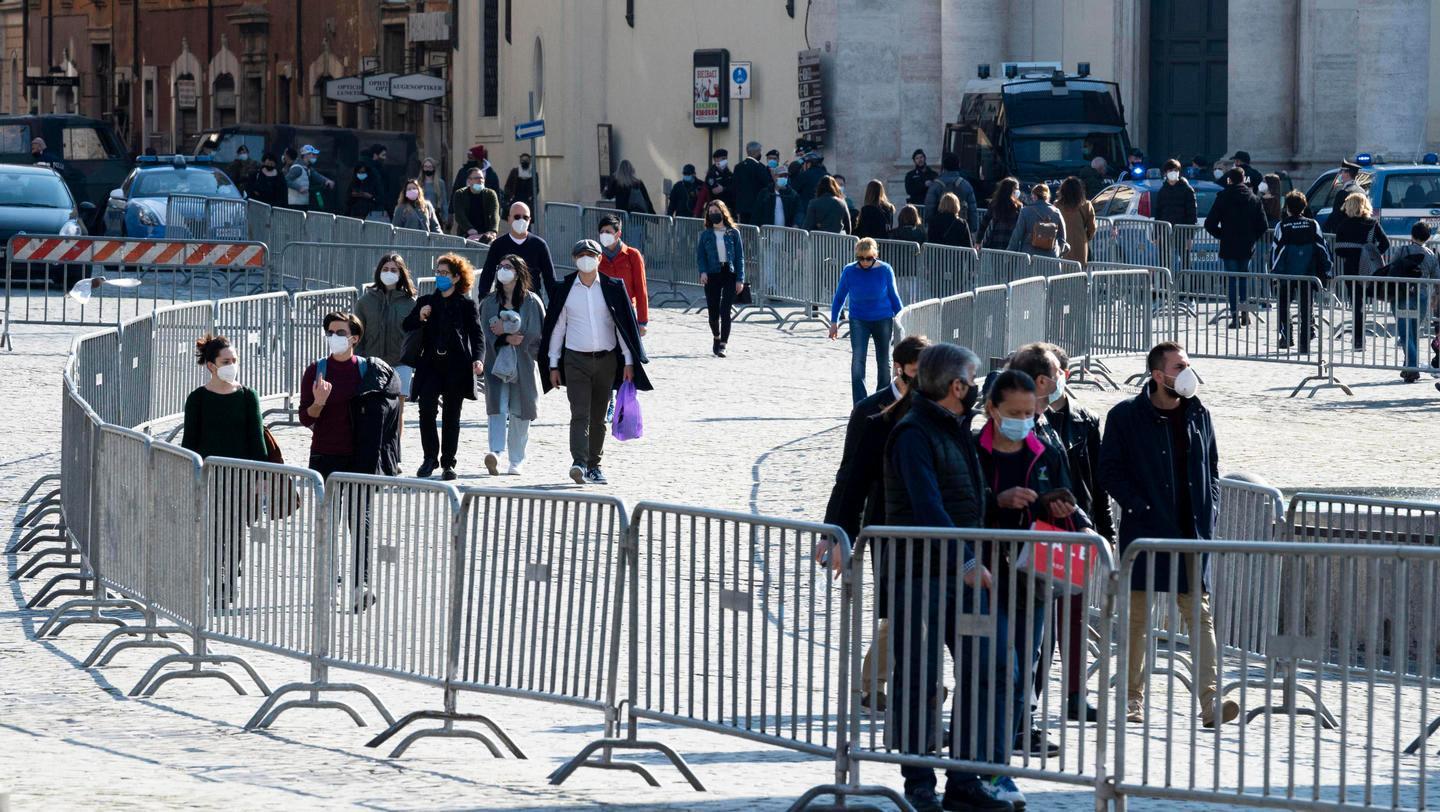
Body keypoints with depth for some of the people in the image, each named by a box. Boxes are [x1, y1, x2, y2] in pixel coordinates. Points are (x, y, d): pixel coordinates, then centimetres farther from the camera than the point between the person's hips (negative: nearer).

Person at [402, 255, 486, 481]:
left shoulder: (467, 305, 4)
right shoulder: (426, 302, 12)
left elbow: (477, 334, -1)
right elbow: (407, 326, 14)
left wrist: (478, 358, -18)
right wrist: (420, 317, -7)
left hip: (456, 367, -2)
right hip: (430, 365, 2)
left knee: (451, 416, 4)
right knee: (426, 409, -15)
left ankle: (448, 463, 13)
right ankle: (430, 458, -2)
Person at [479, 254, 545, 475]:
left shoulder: (531, 302, 3)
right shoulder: (490, 302, 10)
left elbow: (537, 333, -4)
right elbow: (487, 331, 2)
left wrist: (506, 329, -7)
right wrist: (507, 338, -15)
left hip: (523, 363, -1)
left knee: (520, 413, 3)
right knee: (497, 407, -15)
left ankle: (516, 462, 10)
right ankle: (496, 453, -27)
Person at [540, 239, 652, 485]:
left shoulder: (612, 288, 2)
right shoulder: (564, 290, 1)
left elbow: (625, 324, 4)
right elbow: (556, 327, 6)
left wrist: (629, 361, 0)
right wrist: (553, 365, 5)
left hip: (606, 360, 2)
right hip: (576, 361, -2)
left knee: (598, 417, 9)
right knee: (580, 415, -14)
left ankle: (594, 465, 19)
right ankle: (579, 464, -25)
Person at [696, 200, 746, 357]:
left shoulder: (733, 233, 4)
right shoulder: (706, 235, 7)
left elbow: (740, 257, 4)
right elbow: (700, 256, 5)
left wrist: (740, 279, -4)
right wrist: (703, 272, -14)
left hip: (730, 274, -2)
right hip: (712, 275, 2)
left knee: (725, 311, -11)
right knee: (713, 311, 4)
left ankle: (722, 345, -9)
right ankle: (717, 337, 32)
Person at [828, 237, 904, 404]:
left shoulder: (885, 270, -8)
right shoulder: (849, 271, -7)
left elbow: (894, 297, 3)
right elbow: (839, 297, 5)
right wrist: (834, 322, 3)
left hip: (883, 320, 1)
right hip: (858, 321, -1)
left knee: (884, 363, 9)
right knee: (858, 359, -15)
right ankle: (860, 405, -15)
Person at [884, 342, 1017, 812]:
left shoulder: (956, 433, 17)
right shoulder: (914, 434, -12)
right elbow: (926, 505, -24)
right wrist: (965, 560, -30)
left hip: (966, 573, 9)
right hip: (921, 575, -9)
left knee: (990, 670, 2)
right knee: (918, 682, 0)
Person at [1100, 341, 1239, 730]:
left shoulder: (1198, 415, 10)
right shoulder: (1125, 417, -2)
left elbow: (1212, 467, 19)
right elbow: (1110, 471, -3)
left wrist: (1208, 509, 5)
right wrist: (1138, 507, -13)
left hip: (1192, 530, 3)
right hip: (1145, 530, -3)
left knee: (1200, 613, -5)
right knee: (1138, 615, 4)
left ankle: (1210, 700, -11)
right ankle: (1133, 697, 14)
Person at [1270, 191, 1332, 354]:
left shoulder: (1282, 226, -4)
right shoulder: (1313, 225, 3)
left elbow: (1277, 250, -5)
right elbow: (1322, 248, 3)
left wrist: (1274, 270, 1)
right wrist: (1326, 270, 8)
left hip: (1288, 275, -2)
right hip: (1308, 276, 2)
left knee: (1283, 305, 16)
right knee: (1306, 308, 5)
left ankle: (1287, 336, 6)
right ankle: (1305, 345, 0)